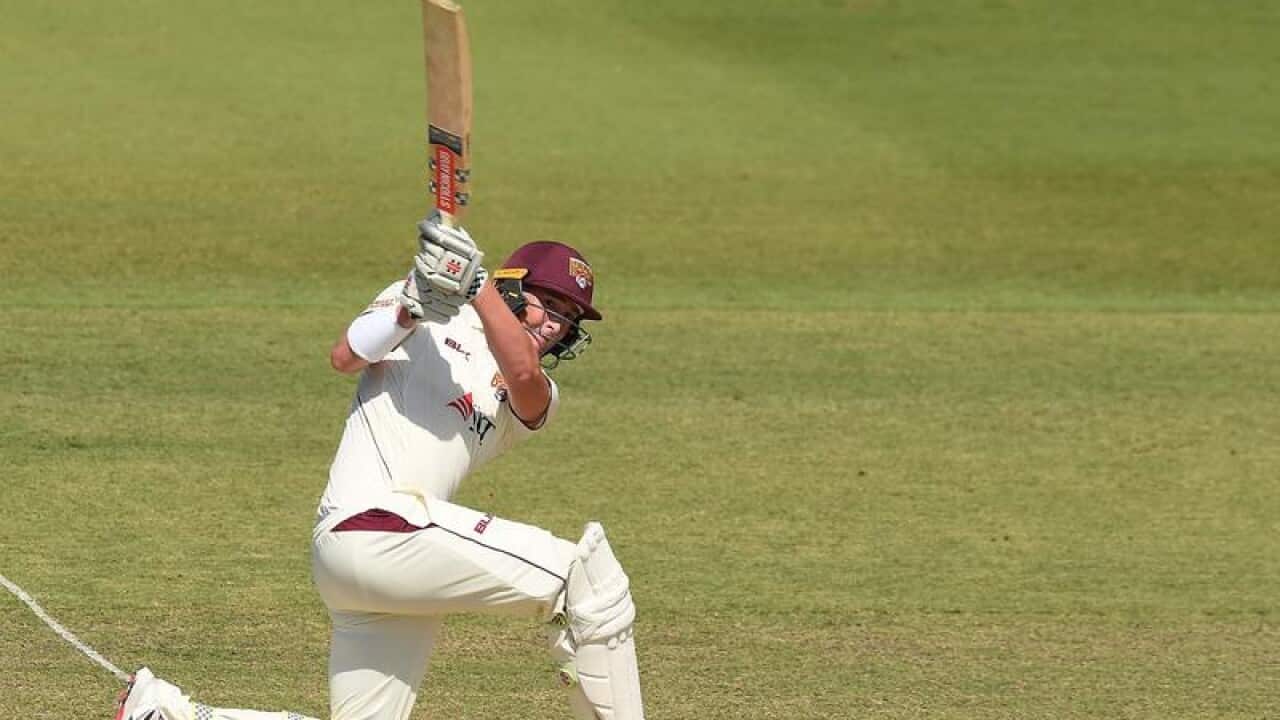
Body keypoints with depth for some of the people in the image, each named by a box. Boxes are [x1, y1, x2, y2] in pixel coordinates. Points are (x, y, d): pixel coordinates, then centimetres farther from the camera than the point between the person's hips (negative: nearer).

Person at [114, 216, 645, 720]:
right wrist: (414, 304, -20)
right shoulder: (430, 319, 13)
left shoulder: (534, 399, 20)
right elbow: (344, 357, -5)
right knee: (588, 579, -14)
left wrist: (475, 281, -14)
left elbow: (523, 372, -5)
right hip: (373, 525, -7)